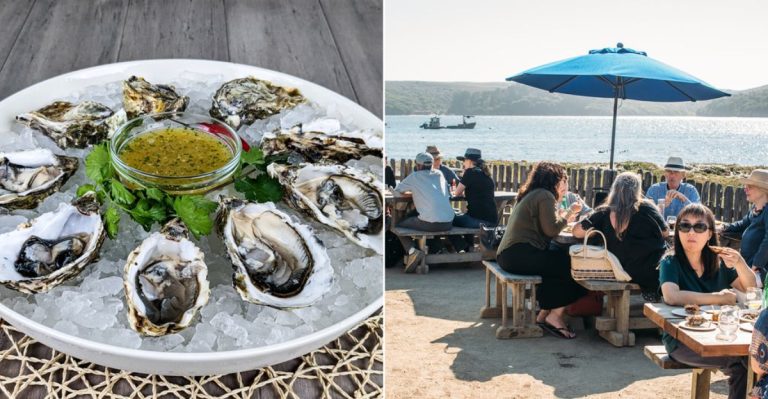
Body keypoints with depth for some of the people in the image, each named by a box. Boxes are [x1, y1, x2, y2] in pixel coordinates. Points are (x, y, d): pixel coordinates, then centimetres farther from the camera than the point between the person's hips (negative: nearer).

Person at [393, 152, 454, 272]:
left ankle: (412, 251, -7)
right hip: (449, 223, 6)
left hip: (430, 224, -6)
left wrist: (411, 189, 34)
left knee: (400, 225, 16)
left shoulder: (414, 177, 4)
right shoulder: (439, 174, 16)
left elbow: (397, 190, 16)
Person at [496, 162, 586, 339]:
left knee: (563, 260, 15)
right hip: (521, 254, -11)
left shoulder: (531, 195, 24)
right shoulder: (545, 196, -6)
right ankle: (555, 315, -2)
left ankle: (544, 314, 12)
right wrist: (569, 212, -2)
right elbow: (552, 229, -15)